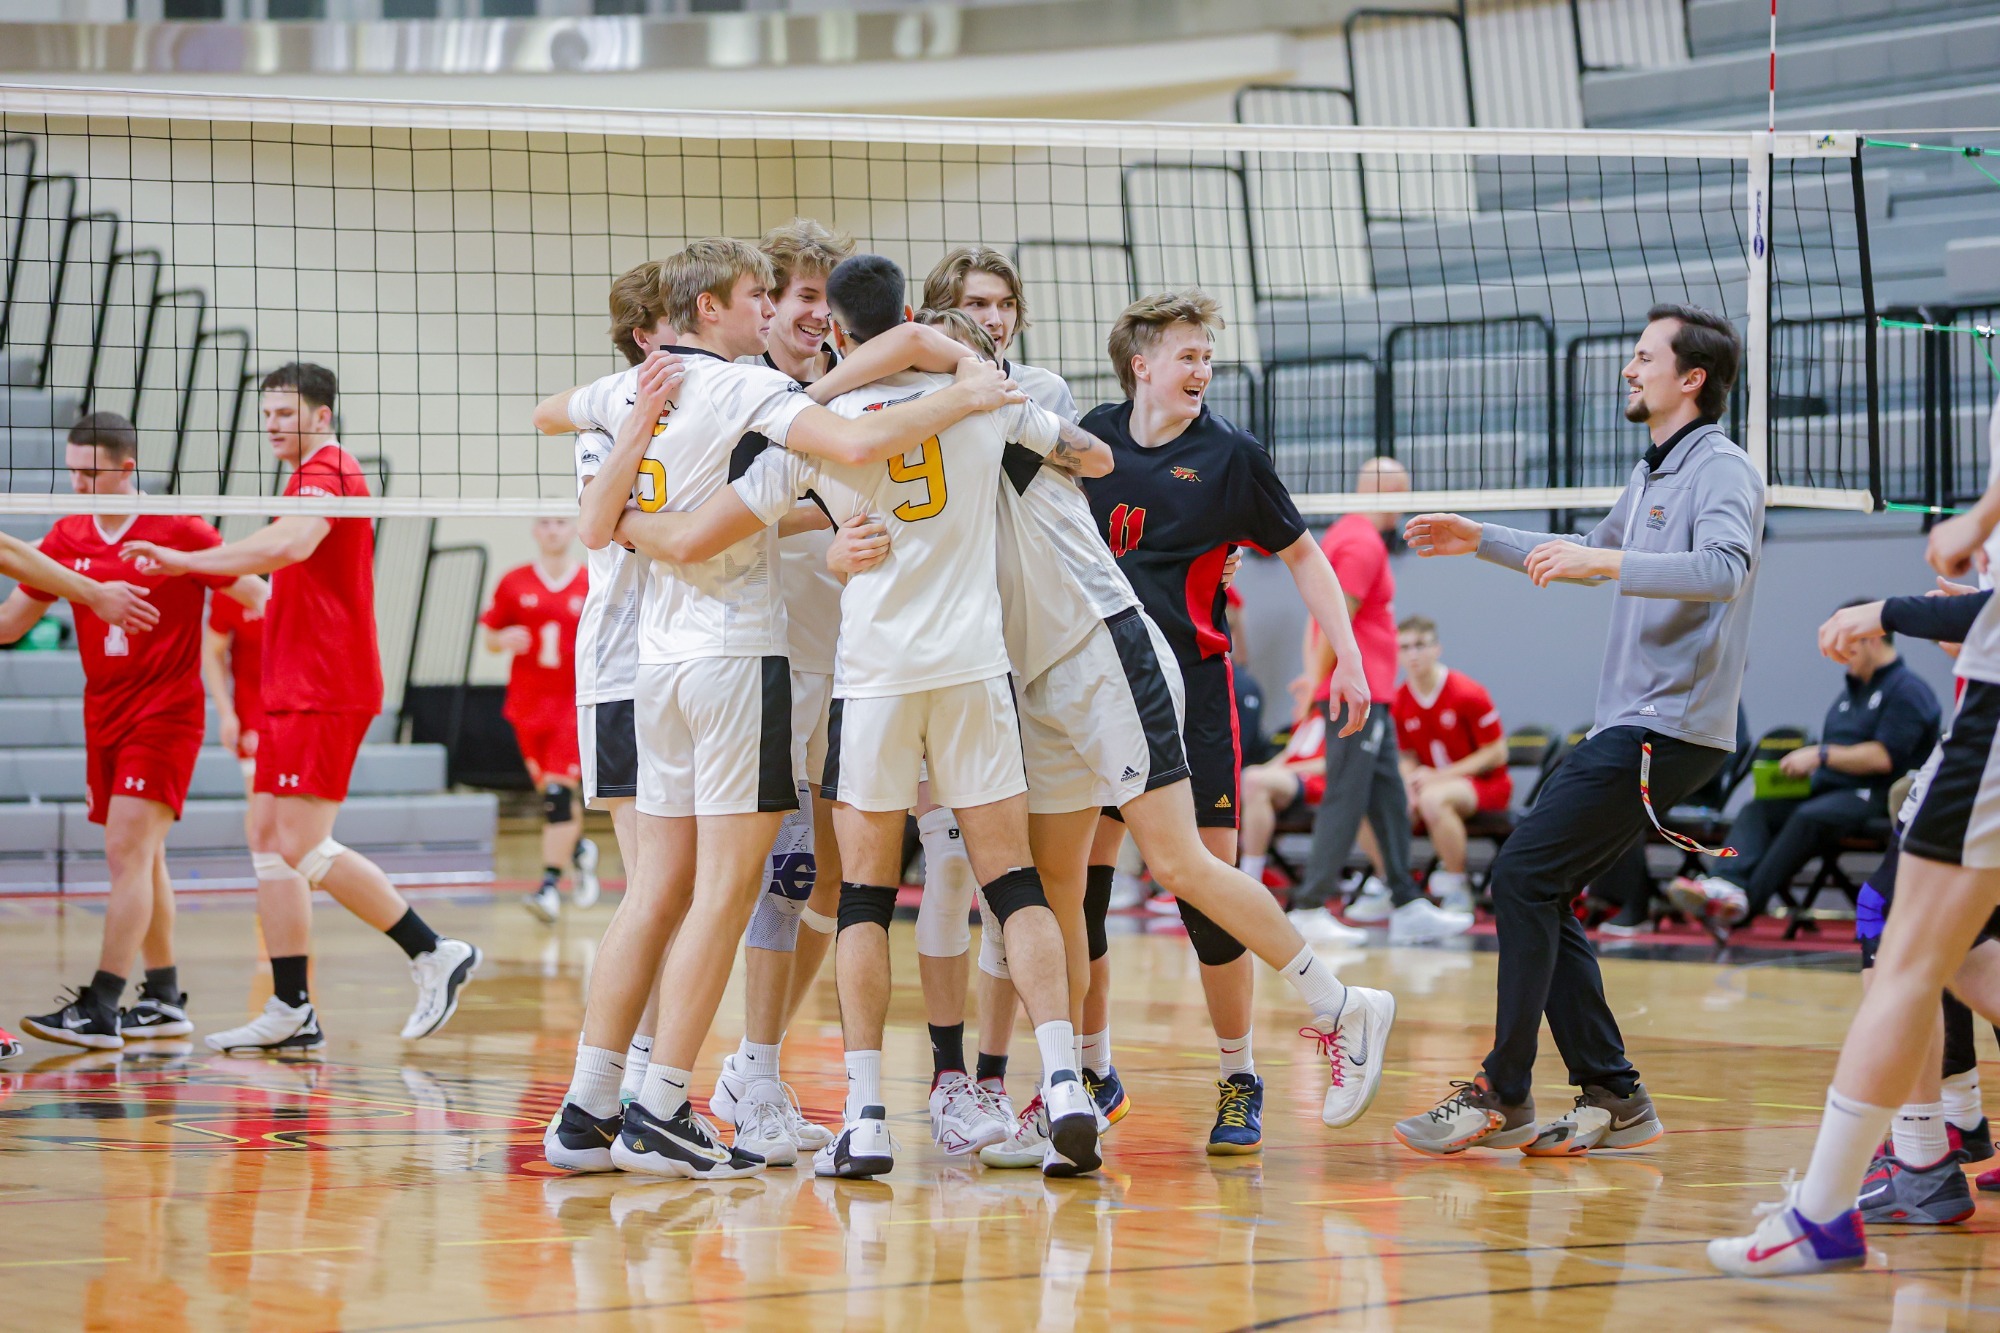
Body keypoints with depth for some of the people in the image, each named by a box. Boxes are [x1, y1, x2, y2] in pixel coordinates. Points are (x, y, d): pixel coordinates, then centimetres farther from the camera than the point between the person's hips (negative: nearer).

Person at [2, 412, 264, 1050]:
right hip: (104, 718, 6)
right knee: (139, 859, 12)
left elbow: (260, 598, -4)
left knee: (129, 853, -14)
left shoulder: (178, 531, -10)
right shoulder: (68, 537, 5)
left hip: (165, 715, -6)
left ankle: (101, 1008, -18)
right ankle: (164, 999, 22)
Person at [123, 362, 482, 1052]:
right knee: (271, 843, 7)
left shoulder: (327, 473, -13)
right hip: (293, 692, 10)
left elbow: (290, 544, -33)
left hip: (325, 693, -10)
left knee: (302, 846, -13)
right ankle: (291, 1011, 8)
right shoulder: (310, 477, 20)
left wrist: (185, 560, -34)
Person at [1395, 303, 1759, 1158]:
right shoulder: (1651, 476, 21)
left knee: (1523, 875, -14)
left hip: (1667, 728, -10)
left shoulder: (1723, 470, -9)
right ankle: (1612, 1096, 8)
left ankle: (1503, 1096, -10)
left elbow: (1723, 567, -29)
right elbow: (1591, 558, 39)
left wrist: (1608, 563, -37)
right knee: (1538, 894, 5)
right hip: (1628, 726, 10)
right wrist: (1484, 541, 36)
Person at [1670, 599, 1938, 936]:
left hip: (1875, 798, -8)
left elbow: (1884, 757, -14)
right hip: (1829, 790, 8)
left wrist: (1821, 755, -12)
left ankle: (1747, 901, -43)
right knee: (1757, 811, -17)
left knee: (1808, 817, -35)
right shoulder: (1851, 690, 27)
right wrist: (1805, 765, 3)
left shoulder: (1906, 690, -2)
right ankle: (1729, 885, -44)